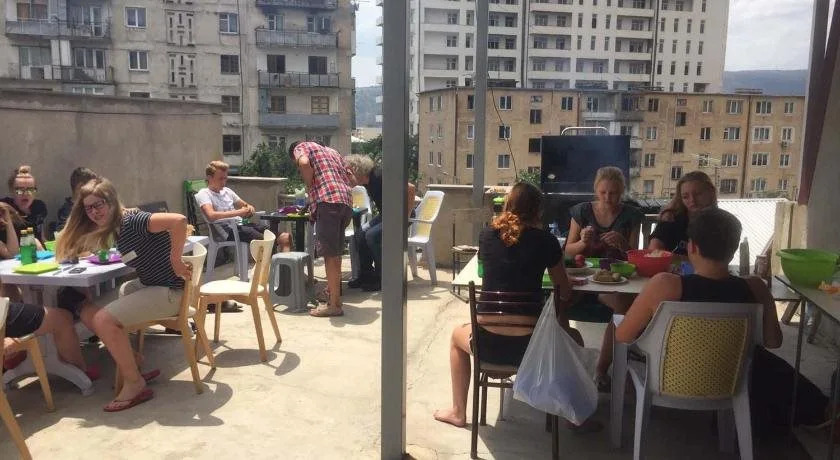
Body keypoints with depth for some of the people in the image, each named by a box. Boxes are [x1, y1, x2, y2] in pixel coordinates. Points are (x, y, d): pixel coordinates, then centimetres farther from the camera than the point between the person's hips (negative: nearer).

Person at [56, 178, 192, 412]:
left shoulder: (131, 221, -20)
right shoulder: (115, 228, 8)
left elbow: (179, 220, -36)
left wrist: (175, 262, -27)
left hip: (169, 291, -10)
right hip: (148, 285, 10)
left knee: (104, 319, -20)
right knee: (88, 311, 10)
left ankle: (135, 384, -5)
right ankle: (131, 366, 13)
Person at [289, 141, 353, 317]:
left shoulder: (301, 147, 15)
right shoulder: (331, 151, 36)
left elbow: (304, 163, -9)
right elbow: (348, 178, 26)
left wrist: (310, 189, 4)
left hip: (328, 200, -8)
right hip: (346, 202, 8)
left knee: (330, 254, -6)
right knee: (335, 253, 19)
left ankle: (334, 305, -5)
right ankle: (333, 292, 29)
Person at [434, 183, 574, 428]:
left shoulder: (488, 235, 2)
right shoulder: (545, 240, -3)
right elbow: (564, 293, 4)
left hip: (489, 344, 1)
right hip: (529, 344, -1)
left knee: (457, 335, 36)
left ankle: (458, 412, 41)